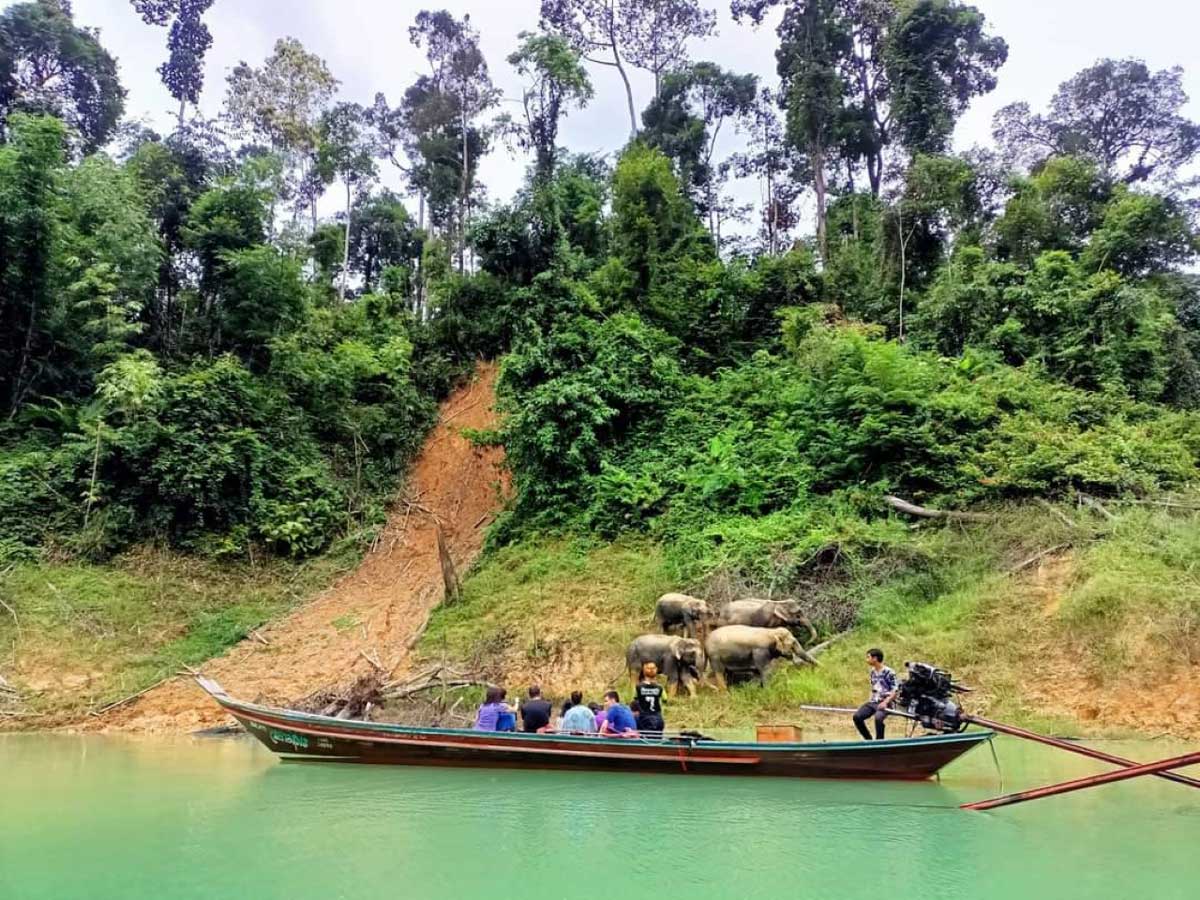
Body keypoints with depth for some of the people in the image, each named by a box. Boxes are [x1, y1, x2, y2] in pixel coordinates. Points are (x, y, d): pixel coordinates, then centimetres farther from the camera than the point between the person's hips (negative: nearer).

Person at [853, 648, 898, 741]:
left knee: (878, 718, -35)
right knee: (857, 717, -13)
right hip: (873, 702, 7)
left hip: (884, 703, -7)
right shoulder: (873, 672, 14)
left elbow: (895, 691, -11)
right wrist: (870, 700, 13)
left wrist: (885, 702, -22)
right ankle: (868, 739, 4)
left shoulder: (889, 672, -9)